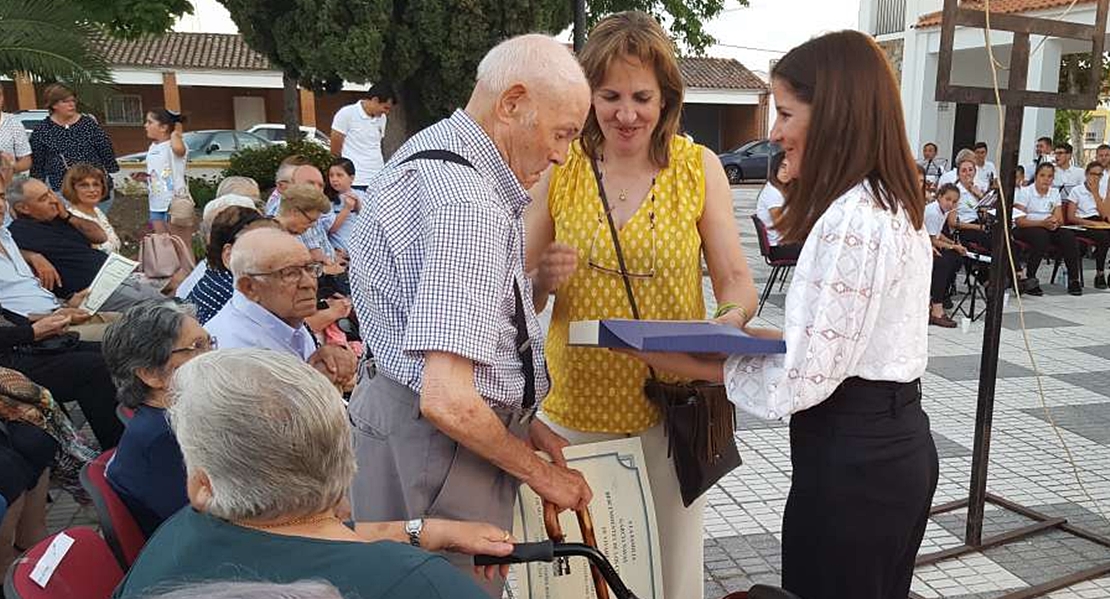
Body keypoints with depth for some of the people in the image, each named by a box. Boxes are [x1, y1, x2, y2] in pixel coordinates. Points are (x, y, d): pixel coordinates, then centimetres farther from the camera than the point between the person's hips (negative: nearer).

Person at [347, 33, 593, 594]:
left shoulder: (431, 150, 8)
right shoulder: (470, 208, -25)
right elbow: (449, 401, -30)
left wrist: (523, 422, 12)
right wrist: (541, 472, -12)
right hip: (438, 445, -10)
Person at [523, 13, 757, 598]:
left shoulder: (699, 168, -4)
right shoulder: (558, 168, -3)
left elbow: (736, 280, 0)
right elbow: (517, 298, 3)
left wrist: (734, 318, -21)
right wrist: (543, 280, -19)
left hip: (669, 405, 0)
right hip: (574, 402, 1)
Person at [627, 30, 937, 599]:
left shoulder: (851, 221, -23)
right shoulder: (893, 205, 9)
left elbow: (803, 381, -23)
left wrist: (689, 366, -14)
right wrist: (766, 337, 6)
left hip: (850, 460, -10)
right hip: (897, 444, 10)